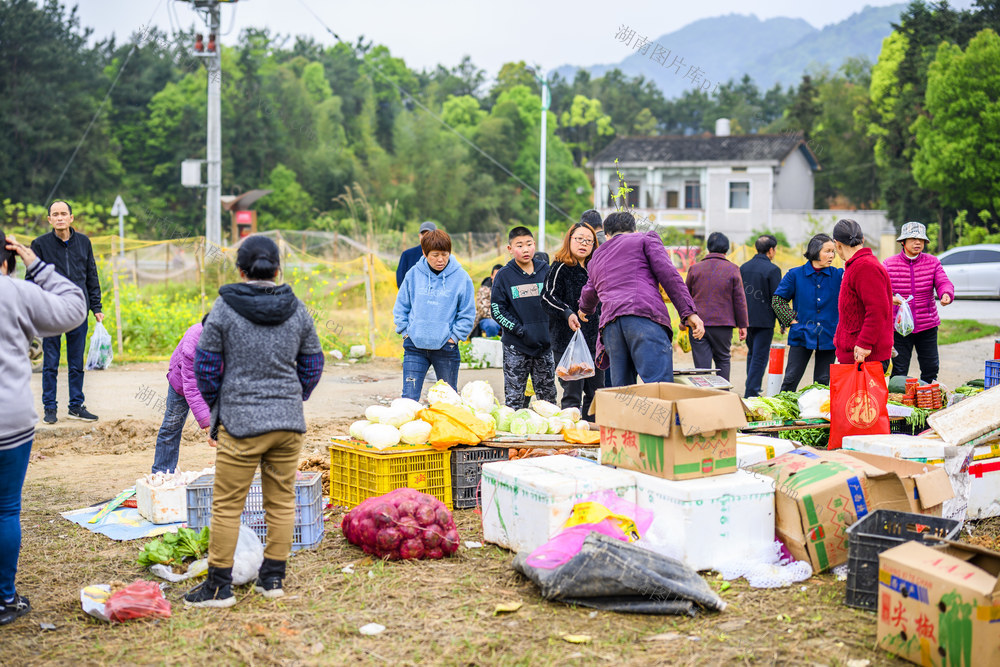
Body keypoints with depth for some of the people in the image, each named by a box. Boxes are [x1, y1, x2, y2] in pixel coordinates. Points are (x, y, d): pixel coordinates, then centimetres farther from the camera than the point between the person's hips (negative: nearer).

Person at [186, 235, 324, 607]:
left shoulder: (224, 309, -6)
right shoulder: (297, 310, 4)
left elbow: (206, 365, -1)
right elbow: (312, 364, 11)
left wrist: (214, 405, 15)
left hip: (240, 422, -4)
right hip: (290, 422, 4)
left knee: (227, 504, 4)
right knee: (282, 501, 12)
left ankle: (220, 586, 8)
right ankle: (273, 579, 18)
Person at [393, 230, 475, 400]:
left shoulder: (461, 277, -4)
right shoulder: (414, 274, 0)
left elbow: (467, 314, 2)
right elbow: (401, 307, 11)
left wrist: (454, 336, -5)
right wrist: (405, 331, 2)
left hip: (446, 347, -1)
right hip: (415, 347, 1)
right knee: (409, 397, -3)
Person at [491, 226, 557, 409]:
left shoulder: (545, 271, 6)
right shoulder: (504, 275, -1)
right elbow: (497, 311, -4)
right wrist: (521, 331, -13)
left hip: (545, 343, 2)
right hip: (516, 346, -2)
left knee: (548, 397, 9)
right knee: (514, 398, 1)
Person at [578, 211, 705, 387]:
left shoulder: (596, 256, 33)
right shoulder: (646, 239, 18)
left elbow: (588, 294, 50)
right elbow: (668, 275, 3)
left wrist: (584, 310, 73)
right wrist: (689, 313, -2)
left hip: (610, 323, 5)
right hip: (645, 316, -5)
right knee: (660, 388, -17)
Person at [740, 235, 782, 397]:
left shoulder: (744, 267, 8)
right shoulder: (772, 269, -12)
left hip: (746, 318, 6)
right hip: (764, 320, -6)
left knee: (752, 354, 18)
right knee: (760, 357, -2)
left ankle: (751, 390, 23)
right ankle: (751, 392, -7)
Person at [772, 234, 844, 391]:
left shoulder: (838, 275, 4)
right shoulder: (795, 275, -1)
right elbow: (777, 299, 6)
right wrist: (791, 320, -2)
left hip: (828, 337, 2)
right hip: (802, 336, -1)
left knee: (822, 383, 6)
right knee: (791, 379, -3)